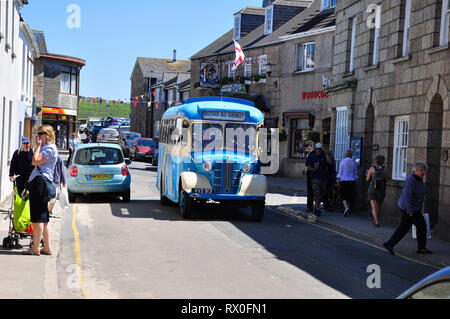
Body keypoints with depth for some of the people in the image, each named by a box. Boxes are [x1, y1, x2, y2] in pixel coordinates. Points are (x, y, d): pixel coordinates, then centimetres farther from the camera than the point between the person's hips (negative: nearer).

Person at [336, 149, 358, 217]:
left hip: (343, 181, -3)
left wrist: (338, 181, -1)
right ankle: (347, 211, 13)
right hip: (352, 181, 3)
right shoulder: (354, 162, 4)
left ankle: (346, 208, -19)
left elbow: (340, 172, -6)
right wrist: (355, 181, 18)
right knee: (349, 196, 10)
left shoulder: (343, 161, -6)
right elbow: (355, 174, 9)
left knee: (343, 196, 4)